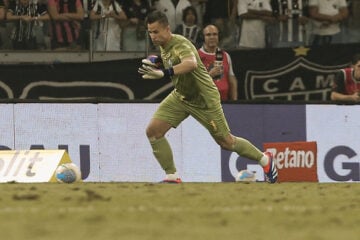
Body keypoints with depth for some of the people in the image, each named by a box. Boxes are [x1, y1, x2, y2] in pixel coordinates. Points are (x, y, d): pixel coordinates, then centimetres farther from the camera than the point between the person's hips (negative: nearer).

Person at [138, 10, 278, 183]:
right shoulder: (162, 46, -1)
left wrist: (164, 73, -64)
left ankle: (264, 160, 28)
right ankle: (172, 176, -3)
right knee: (153, 130, -10)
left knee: (226, 142, 5)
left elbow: (191, 63, -53)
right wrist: (155, 71, 8)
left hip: (204, 99, -8)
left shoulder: (181, 44, -28)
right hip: (181, 96, 8)